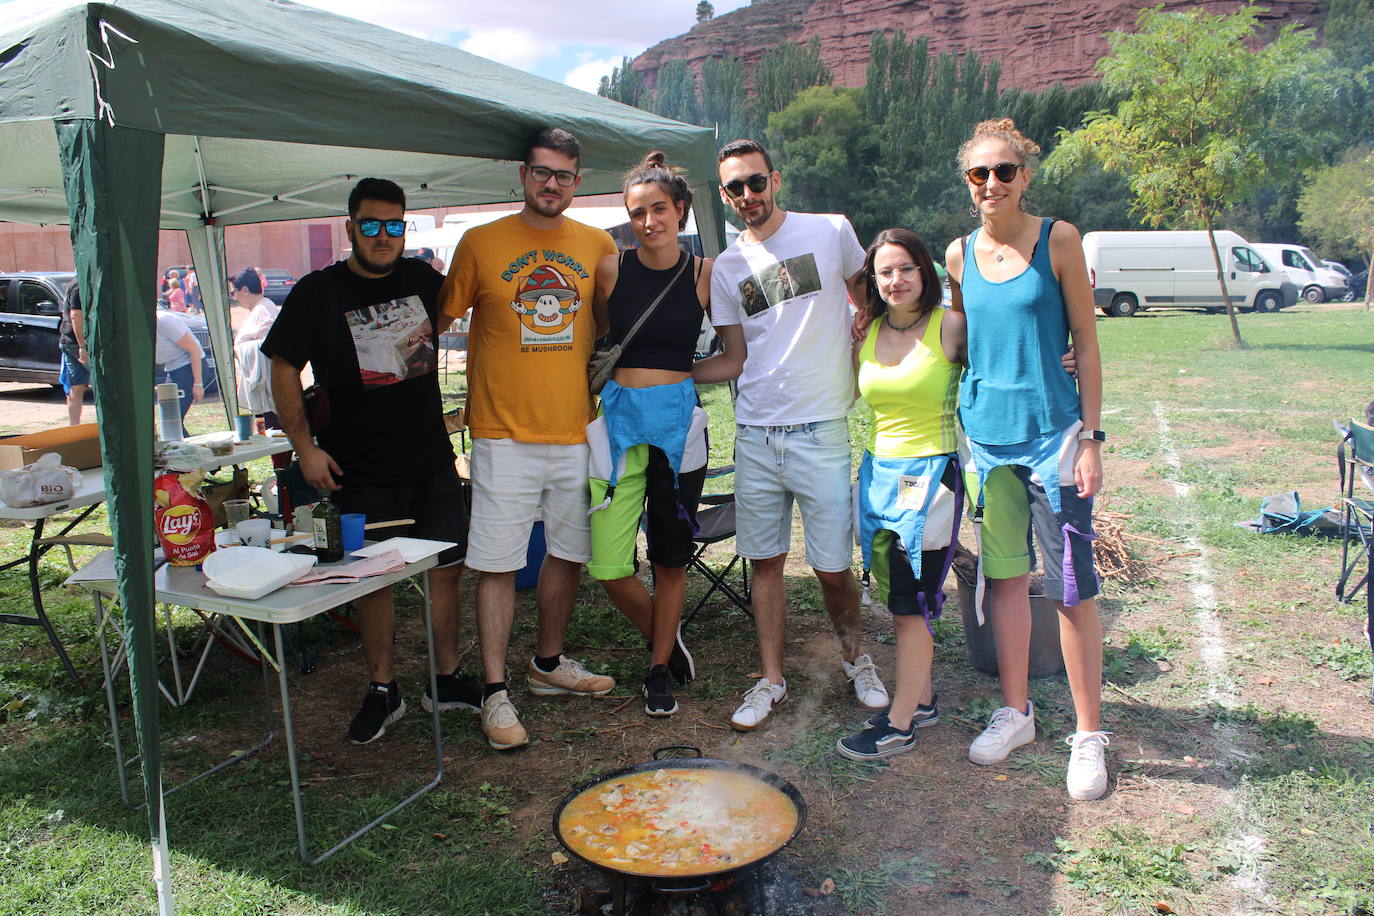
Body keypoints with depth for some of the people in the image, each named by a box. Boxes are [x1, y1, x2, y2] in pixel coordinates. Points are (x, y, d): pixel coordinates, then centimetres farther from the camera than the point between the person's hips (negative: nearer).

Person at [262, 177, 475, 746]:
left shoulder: (422, 278, 5)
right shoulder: (318, 292, -5)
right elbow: (284, 369, -2)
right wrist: (305, 447, -7)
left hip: (433, 461, 4)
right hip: (362, 471, -3)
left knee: (446, 570, 8)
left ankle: (448, 680, 23)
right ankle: (382, 691, 21)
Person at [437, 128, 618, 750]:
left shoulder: (599, 247, 7)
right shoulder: (480, 244, -1)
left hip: (577, 430, 4)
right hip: (506, 434, -3)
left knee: (569, 553, 13)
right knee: (498, 563, -1)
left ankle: (548, 663, 32)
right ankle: (495, 693, 10)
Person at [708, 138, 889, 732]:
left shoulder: (831, 232, 1)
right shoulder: (727, 267, 10)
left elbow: (871, 300, 14)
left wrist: (859, 346, 0)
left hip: (820, 431, -3)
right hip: (754, 436, 3)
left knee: (832, 567, 2)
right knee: (766, 562, 9)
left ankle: (854, 656, 30)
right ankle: (771, 679, 23)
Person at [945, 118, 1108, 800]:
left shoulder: (1057, 240, -3)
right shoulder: (960, 255, 7)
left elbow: (1086, 342, -3)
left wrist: (1091, 437, -8)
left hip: (1053, 428, -4)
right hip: (986, 431, 4)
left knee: (1071, 585, -2)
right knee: (1005, 575, 12)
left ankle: (1088, 734, 11)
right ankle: (1015, 711, 26)